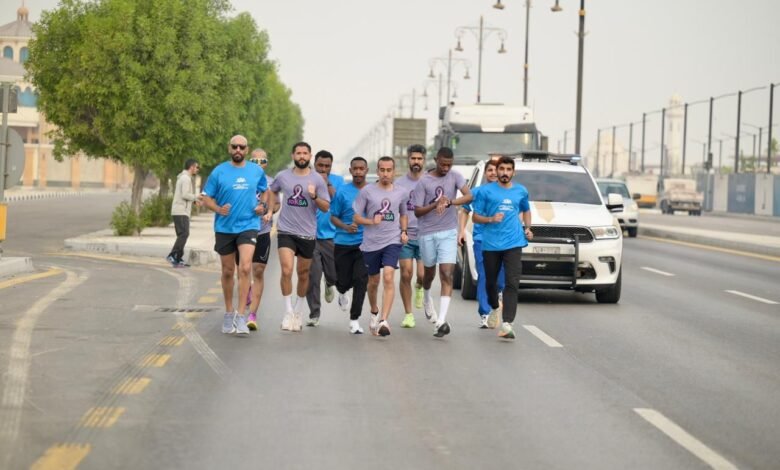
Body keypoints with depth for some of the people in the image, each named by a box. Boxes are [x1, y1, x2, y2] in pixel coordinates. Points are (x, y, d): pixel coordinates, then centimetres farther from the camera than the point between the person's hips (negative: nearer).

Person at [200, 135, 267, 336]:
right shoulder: (219, 171, -1)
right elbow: (206, 197, 2)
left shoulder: (256, 171, 4)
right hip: (224, 227, 1)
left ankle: (241, 316, -15)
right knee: (228, 272, 11)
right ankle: (229, 313, 28)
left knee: (245, 268, -18)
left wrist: (263, 206, 3)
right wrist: (218, 209, -18)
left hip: (248, 226, -1)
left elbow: (265, 191, 22)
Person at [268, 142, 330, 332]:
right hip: (286, 231, -1)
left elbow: (326, 207, -2)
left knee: (303, 274, 11)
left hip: (307, 233, 1)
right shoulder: (283, 176, 2)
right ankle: (288, 312, -9)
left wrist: (314, 197, -20)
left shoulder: (317, 180, -1)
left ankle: (298, 311, 29)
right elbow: (273, 191, 23)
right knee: (286, 270, -17)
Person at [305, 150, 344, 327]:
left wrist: (327, 184, -16)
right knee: (312, 277, -4)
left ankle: (329, 284, 41)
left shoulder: (337, 181, 5)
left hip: (331, 236, 1)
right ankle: (314, 314, 5)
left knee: (335, 275, 3)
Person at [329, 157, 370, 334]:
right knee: (344, 280, 6)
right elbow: (333, 217, 3)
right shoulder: (342, 192, 0)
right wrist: (346, 227, -15)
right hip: (343, 244, 0)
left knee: (361, 279, -11)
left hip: (364, 243, 0)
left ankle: (354, 320, -2)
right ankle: (342, 293, 45)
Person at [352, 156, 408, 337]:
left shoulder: (401, 193, 6)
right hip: (371, 243, 0)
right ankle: (374, 313, 41)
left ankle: (383, 321, -24)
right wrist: (371, 222, -17)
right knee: (373, 281, 13)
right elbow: (356, 217, 1)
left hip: (393, 241, 0)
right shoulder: (367, 191, -1)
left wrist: (404, 231, 4)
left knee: (388, 277, -19)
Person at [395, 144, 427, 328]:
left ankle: (419, 288, 29)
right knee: (406, 275, -3)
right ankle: (408, 313, 8)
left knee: (423, 275, -8)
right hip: (405, 236, 0)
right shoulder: (399, 183, 5)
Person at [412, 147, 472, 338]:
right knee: (429, 272, 17)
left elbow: (469, 196, -16)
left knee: (447, 274, -12)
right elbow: (417, 211, -5)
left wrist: (449, 202, -31)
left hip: (448, 233, 0)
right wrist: (435, 204, -22)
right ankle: (426, 298, 51)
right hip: (427, 233, 0)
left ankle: (441, 321, -17)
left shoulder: (455, 177, 0)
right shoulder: (424, 181, -3)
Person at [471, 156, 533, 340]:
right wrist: (491, 219, -16)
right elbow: (475, 216, 3)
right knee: (490, 281, 13)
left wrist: (528, 228, 12)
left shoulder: (521, 191, 11)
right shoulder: (486, 191, 3)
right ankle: (494, 308, 43)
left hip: (513, 243, 0)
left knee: (512, 284, -13)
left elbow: (526, 210, 29)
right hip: (490, 244, 0)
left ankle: (507, 324, -19)